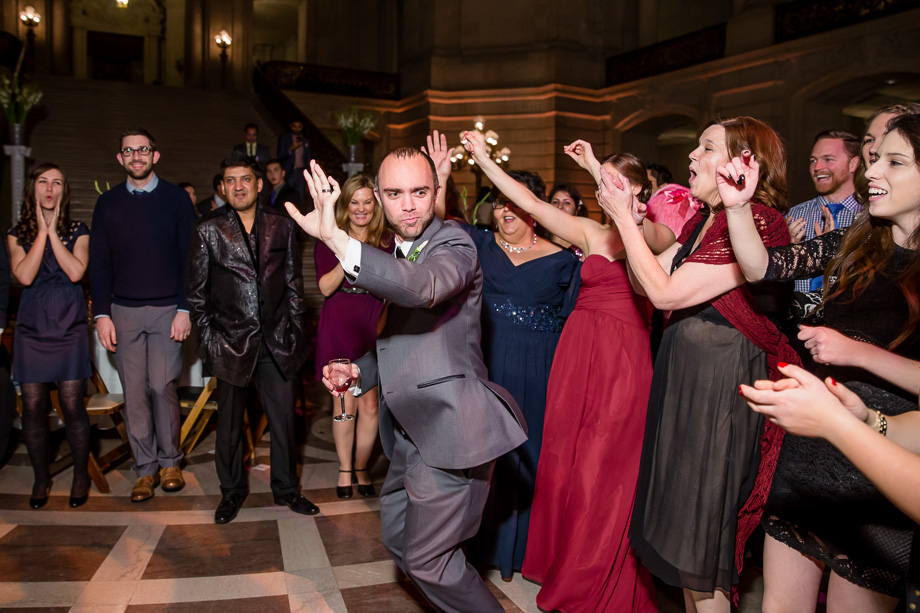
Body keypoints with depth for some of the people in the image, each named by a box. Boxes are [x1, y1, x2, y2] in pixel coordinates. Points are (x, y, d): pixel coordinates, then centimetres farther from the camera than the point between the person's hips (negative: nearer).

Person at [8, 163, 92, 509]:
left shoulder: (78, 231, 5)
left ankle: (81, 475, 15)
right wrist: (41, 231, -6)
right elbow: (24, 275, -9)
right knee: (33, 406, 4)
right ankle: (41, 478, 21)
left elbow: (76, 272, -12)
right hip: (32, 328, 2)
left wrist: (53, 231, -8)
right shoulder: (18, 234, 8)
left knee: (72, 405, -2)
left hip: (69, 327, -1)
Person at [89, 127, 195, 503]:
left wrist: (184, 309, -7)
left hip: (167, 309, -2)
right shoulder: (107, 204, 9)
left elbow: (189, 257, 0)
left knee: (162, 387, -3)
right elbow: (99, 263, 9)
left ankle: (169, 461, 15)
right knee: (134, 392, 4)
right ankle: (145, 468, 15)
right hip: (123, 311, 2)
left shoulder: (176, 199, 3)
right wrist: (102, 314, 1)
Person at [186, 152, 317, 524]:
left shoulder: (282, 227, 5)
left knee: (284, 419, 8)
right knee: (230, 421, 11)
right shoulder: (208, 231, 0)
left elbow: (293, 283, 8)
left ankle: (286, 488, 27)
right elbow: (196, 292, 3)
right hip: (231, 340, -1)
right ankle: (232, 490, 31)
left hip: (276, 341, 1)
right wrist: (208, 339, -2)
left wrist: (294, 331, 4)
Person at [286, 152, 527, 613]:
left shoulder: (453, 244, -12)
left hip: (448, 429, -9)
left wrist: (336, 238, -45)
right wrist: (358, 372, 4)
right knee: (398, 541, 21)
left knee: (427, 562, -3)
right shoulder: (393, 256, 14)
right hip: (409, 434, 9)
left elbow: (424, 286, -37)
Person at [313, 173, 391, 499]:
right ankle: (345, 469, 22)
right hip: (338, 328, -1)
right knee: (346, 404, 2)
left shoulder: (387, 241, 5)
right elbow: (325, 287, -7)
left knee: (370, 404, 2)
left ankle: (361, 468, 22)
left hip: (373, 327, 1)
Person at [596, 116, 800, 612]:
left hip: (721, 383, -9)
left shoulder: (756, 221, -18)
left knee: (702, 522, 6)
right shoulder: (702, 220, 10)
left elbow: (667, 293, -22)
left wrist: (624, 217, -16)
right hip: (684, 372, 9)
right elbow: (644, 282, 9)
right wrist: (626, 216, 2)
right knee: (682, 516, 19)